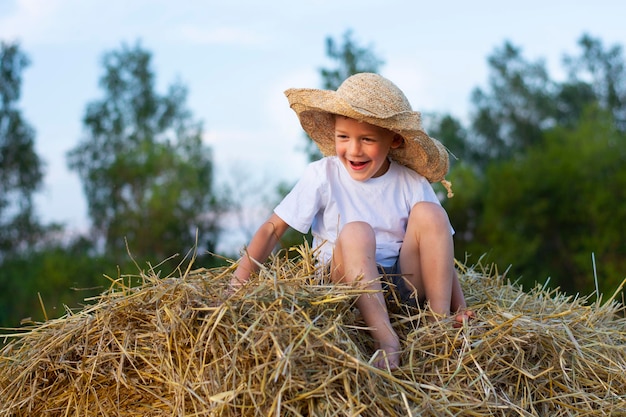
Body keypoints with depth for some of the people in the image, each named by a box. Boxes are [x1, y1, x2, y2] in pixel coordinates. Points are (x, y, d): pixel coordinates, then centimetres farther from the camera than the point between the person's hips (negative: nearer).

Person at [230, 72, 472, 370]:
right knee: (356, 232, -31)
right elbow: (272, 229, -5)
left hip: (406, 284, 2)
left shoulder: (412, 184, -2)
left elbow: (439, 252, -1)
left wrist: (461, 309, -14)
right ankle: (385, 337, -34)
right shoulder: (322, 175, -6)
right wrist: (238, 284, -16)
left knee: (428, 212, -21)